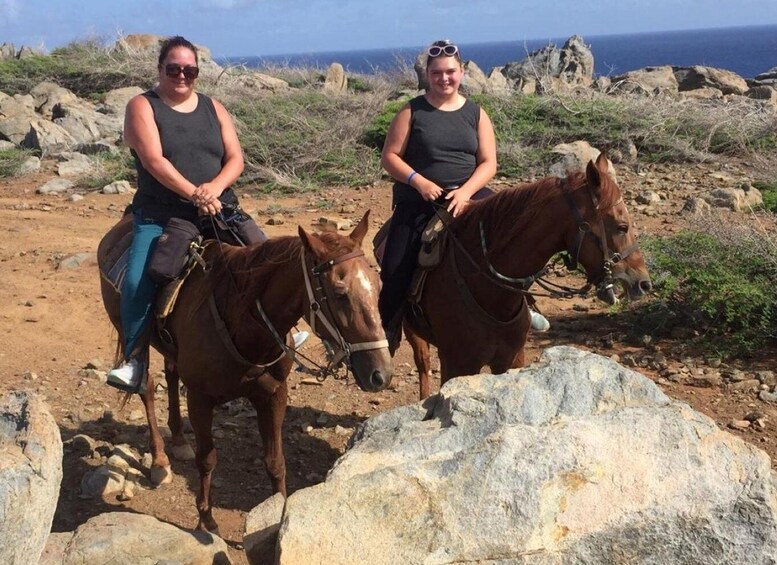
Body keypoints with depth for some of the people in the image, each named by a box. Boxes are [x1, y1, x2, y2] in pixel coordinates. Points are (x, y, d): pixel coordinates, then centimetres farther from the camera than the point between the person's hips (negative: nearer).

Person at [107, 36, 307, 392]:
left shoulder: (214, 109, 14)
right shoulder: (142, 107, 1)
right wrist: (193, 194, -24)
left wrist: (214, 187, -16)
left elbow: (236, 158, 5)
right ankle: (135, 360, -9)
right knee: (137, 282, -23)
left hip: (220, 210, 4)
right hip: (160, 215, -3)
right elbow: (154, 160, -13)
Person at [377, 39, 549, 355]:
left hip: (467, 196, 2)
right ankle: (385, 336, 5)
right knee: (396, 270, -11)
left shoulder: (476, 113, 7)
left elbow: (488, 163, 2)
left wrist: (465, 191, -16)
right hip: (419, 202, -1)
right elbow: (389, 157, -1)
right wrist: (420, 182, -16)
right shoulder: (412, 112, 2)